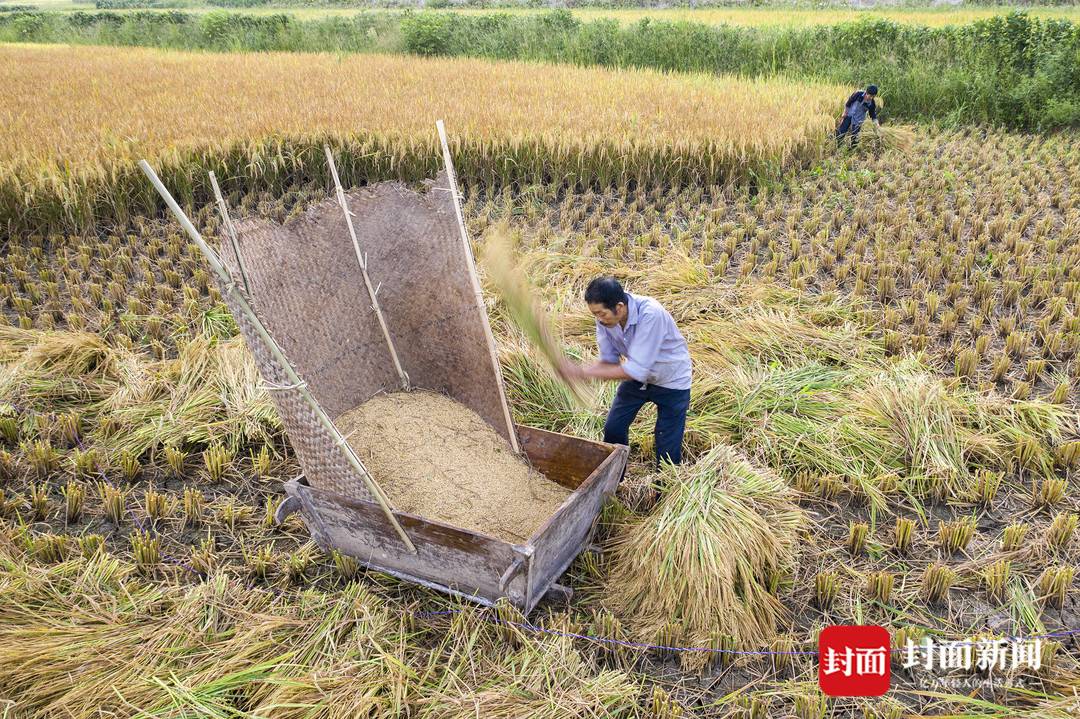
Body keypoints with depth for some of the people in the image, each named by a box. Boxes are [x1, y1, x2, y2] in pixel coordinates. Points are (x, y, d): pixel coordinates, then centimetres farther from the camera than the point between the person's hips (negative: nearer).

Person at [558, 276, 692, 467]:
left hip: (671, 381, -6)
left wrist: (583, 371, -39)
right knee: (613, 429, 8)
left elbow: (636, 370, -38)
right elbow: (609, 360, -9)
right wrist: (576, 370, -30)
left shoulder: (650, 314, -39)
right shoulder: (605, 317, -19)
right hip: (636, 374, 6)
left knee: (668, 449, -2)